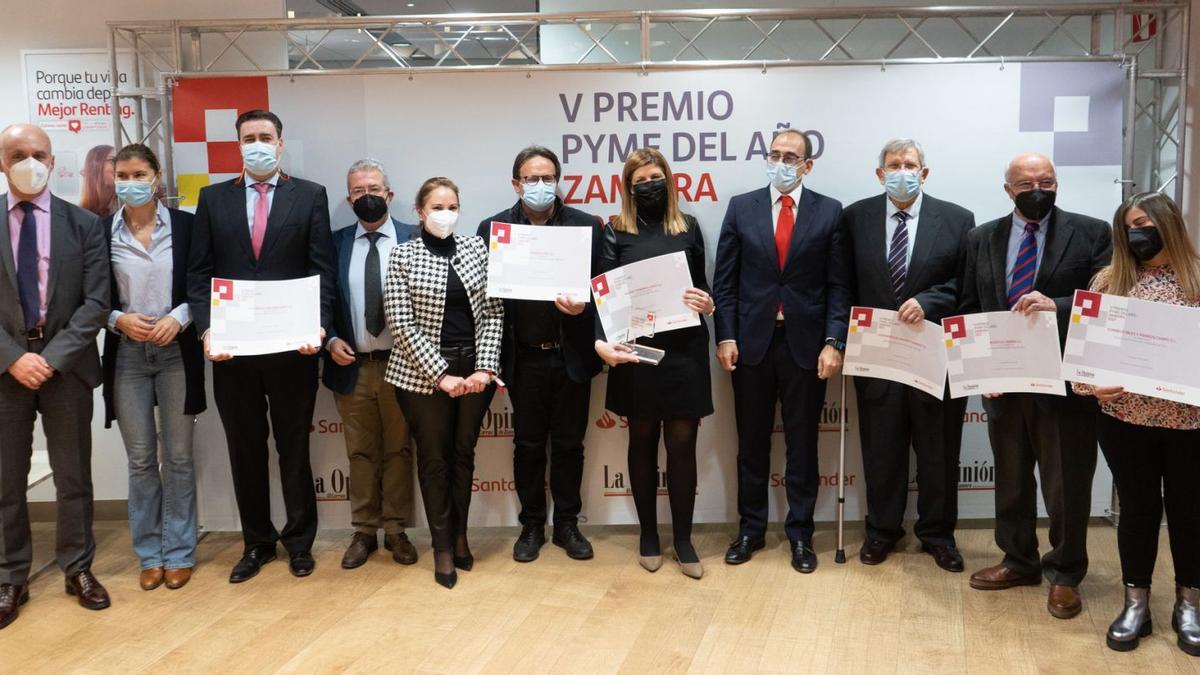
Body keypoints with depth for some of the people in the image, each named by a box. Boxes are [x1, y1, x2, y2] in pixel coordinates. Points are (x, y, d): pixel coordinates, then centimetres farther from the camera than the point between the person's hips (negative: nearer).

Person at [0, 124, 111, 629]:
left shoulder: (84, 223, 2)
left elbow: (96, 301, -4)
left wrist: (52, 357, -12)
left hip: (67, 366, 0)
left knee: (74, 476, 9)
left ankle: (78, 569, 23)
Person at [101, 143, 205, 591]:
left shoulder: (184, 225, -1)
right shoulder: (101, 231, 2)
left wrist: (177, 318, -14)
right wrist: (119, 319, -12)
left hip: (176, 351, -1)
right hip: (126, 355, 1)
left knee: (178, 456, 6)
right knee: (140, 460, 7)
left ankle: (179, 553, 17)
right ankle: (149, 554, 19)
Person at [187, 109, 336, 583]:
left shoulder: (310, 196, 3)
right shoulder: (213, 198, 8)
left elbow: (323, 272, -2)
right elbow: (199, 274, 4)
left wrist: (318, 326, -16)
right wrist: (206, 329, -11)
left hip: (293, 346, -2)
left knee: (294, 447, 11)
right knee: (245, 449, 12)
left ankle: (299, 540, 26)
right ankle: (257, 542, 27)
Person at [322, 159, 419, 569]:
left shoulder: (413, 240, -2)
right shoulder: (335, 243, 4)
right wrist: (331, 340, -8)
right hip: (352, 366, 2)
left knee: (399, 450, 9)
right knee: (360, 453, 11)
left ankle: (397, 530, 21)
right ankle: (364, 532, 22)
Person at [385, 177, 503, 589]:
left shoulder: (476, 249, 6)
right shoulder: (404, 255, -2)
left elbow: (493, 312, 3)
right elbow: (401, 323, -8)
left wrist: (485, 368, -8)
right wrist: (441, 375, -13)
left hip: (474, 367, 2)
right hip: (425, 372, -2)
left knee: (463, 453, 12)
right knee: (434, 457, 7)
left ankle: (460, 536, 27)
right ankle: (443, 547, 18)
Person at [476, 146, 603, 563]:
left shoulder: (586, 225, 1)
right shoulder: (493, 228, 1)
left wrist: (583, 307, -20)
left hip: (571, 354, 0)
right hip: (524, 357, 0)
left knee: (569, 444, 11)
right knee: (528, 445, 12)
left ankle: (567, 524, 26)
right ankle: (532, 525, 26)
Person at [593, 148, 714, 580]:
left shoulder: (688, 228, 8)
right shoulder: (616, 232, 2)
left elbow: (702, 286, 14)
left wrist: (707, 303, -10)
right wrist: (601, 342, -21)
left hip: (684, 351, 1)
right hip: (636, 352, -1)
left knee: (682, 443, 3)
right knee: (643, 442, 10)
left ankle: (683, 539, 15)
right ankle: (648, 535, 23)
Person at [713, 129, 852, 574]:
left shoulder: (829, 212, 2)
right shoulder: (741, 207, 4)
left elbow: (839, 285, -1)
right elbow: (725, 280, 3)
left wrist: (833, 342, -9)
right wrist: (725, 336, -4)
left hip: (805, 343, -1)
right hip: (751, 341, 1)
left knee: (802, 444, 8)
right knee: (752, 442, 11)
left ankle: (800, 534, 21)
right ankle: (751, 529, 25)